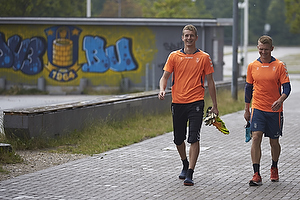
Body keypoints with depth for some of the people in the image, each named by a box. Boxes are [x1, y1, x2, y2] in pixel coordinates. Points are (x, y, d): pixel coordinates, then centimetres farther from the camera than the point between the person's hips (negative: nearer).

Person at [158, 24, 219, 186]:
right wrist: (162, 90, -17)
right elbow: (165, 76, 5)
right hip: (177, 102, 3)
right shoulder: (174, 56, 6)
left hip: (196, 102, -3)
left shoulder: (204, 57, 3)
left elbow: (210, 82, 7)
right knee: (178, 139, 12)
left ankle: (190, 174, -13)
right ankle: (185, 165, 37)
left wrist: (214, 106, 6)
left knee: (194, 139, -13)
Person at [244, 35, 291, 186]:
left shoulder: (279, 66, -3)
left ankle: (274, 168, 36)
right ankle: (256, 175, -16)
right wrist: (246, 109, 14)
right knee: (256, 137, -14)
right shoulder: (252, 66, 4)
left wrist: (280, 100, -26)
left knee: (274, 141, 10)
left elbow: (286, 87, -6)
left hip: (274, 110, -1)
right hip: (257, 108, 1)